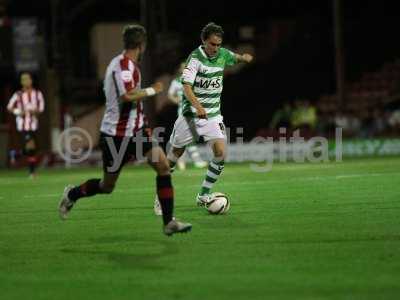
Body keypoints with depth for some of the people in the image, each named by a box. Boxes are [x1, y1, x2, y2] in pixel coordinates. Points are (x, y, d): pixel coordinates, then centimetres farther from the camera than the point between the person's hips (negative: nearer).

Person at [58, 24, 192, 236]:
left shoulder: (127, 64, 12)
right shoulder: (123, 64, -18)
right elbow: (127, 96, -33)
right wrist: (152, 90, -19)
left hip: (134, 131, 9)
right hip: (116, 135, -9)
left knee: (163, 166, -8)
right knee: (107, 186, 5)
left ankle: (169, 222, -7)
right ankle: (72, 194, 34)